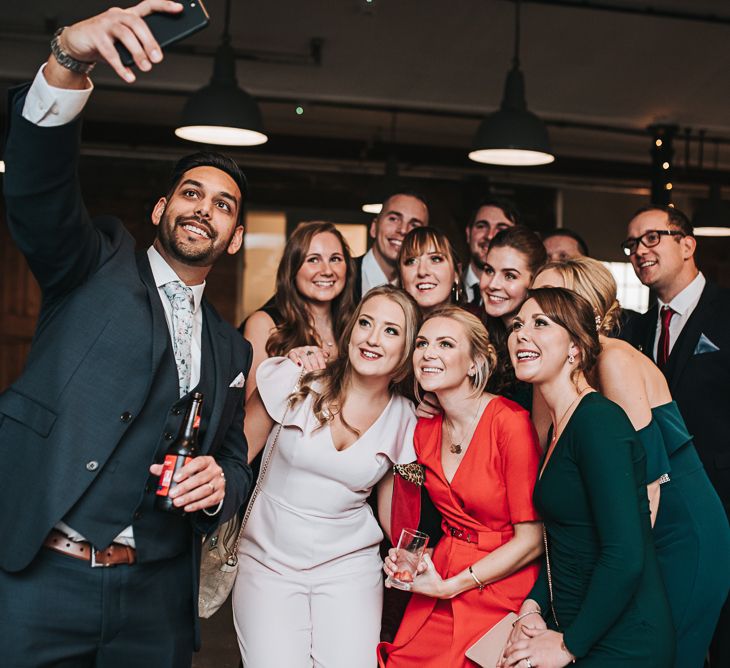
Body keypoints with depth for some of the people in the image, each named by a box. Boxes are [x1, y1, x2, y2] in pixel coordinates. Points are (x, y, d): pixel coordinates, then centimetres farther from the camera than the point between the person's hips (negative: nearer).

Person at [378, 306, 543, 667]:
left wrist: (448, 586, -13)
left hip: (499, 591, -5)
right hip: (438, 584, 5)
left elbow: (530, 541, -16)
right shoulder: (425, 430, 2)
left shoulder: (510, 422, -18)